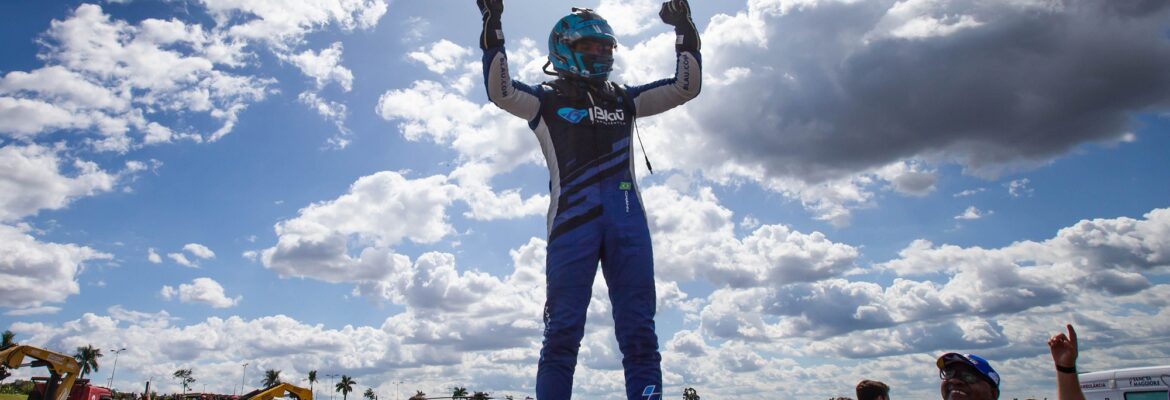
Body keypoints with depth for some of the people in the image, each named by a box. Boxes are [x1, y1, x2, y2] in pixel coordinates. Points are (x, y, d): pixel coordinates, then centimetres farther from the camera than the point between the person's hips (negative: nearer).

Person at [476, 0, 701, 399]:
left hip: (627, 219, 3)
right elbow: (500, 90, -4)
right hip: (572, 219, -3)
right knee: (562, 331, -6)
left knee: (639, 332, -1)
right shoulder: (546, 100, 14)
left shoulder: (623, 99, 24)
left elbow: (685, 87, 20)